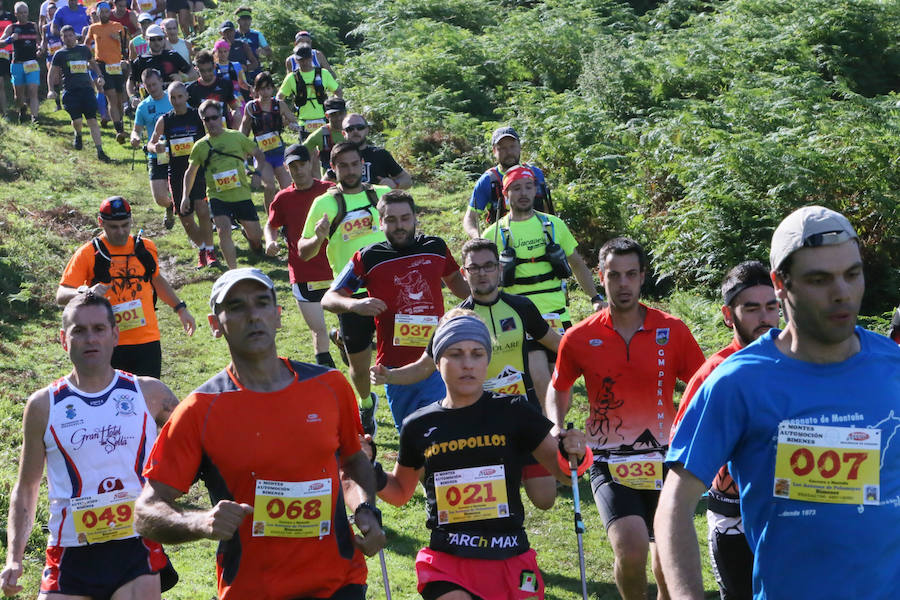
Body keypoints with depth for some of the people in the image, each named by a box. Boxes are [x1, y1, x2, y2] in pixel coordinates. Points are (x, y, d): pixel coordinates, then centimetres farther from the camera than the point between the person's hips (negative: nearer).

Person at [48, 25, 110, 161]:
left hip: (87, 89, 2)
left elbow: (92, 63, 31)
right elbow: (51, 73, 10)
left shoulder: (84, 49, 13)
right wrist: (51, 90, -3)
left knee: (92, 120, -7)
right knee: (77, 120, -13)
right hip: (70, 91, -2)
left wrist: (99, 76, 17)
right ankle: (78, 136, 23)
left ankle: (100, 151, -9)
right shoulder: (60, 54, 7)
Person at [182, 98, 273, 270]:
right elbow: (191, 171, 15)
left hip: (242, 195, 1)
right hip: (217, 196, -1)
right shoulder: (200, 146, 3)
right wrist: (185, 196, 7)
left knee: (256, 234, 6)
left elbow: (258, 154, 14)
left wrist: (264, 168, -4)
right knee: (224, 230, -21)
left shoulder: (237, 136, 2)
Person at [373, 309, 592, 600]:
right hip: (446, 562, -1)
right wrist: (372, 472, 1)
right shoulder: (419, 426, 4)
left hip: (510, 559, 1)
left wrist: (573, 455, -17)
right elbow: (400, 492, 20)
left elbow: (563, 472, 4)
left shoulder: (513, 412, 0)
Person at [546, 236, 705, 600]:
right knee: (631, 548, -24)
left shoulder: (672, 331, -2)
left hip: (664, 459, 2)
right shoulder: (580, 338, -2)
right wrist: (557, 427, -3)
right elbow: (558, 389, 15)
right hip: (610, 462, -2)